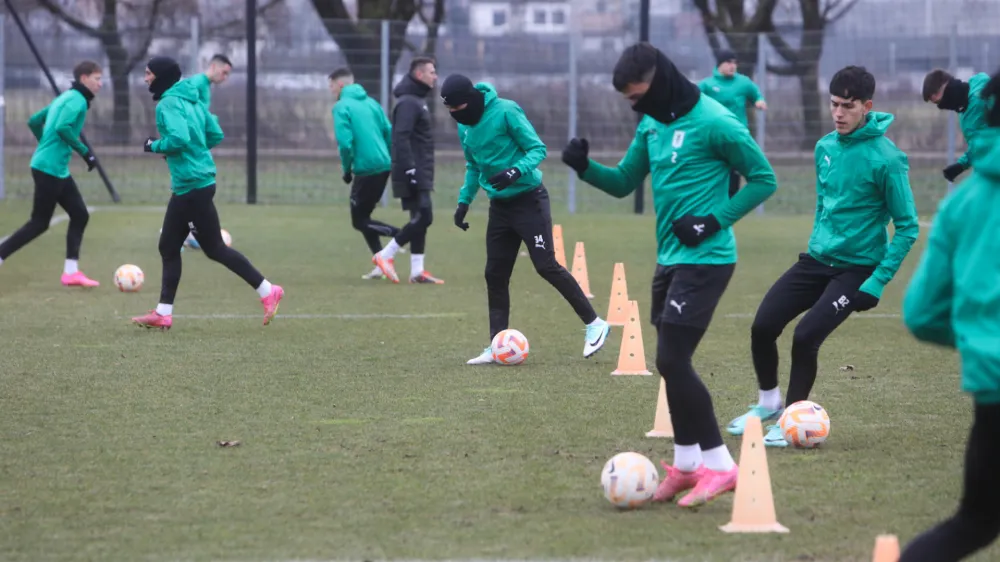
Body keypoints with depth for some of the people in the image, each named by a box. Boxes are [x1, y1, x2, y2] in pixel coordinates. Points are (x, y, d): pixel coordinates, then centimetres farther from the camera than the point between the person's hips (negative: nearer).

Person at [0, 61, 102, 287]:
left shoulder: (64, 98, 16)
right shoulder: (77, 100, -12)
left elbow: (34, 121, 20)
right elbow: (63, 127, -27)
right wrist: (85, 152, -20)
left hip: (58, 169, 10)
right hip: (49, 168, -10)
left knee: (80, 215, 9)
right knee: (39, 223, -5)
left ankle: (71, 272, 9)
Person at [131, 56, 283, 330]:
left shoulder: (168, 104, -15)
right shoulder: (191, 99, 12)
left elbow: (178, 138, -28)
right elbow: (216, 135, 14)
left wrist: (154, 146, -12)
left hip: (193, 186, -10)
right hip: (187, 185, 10)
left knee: (215, 248, -2)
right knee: (168, 247, 12)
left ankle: (267, 292, 3)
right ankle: (163, 313, 15)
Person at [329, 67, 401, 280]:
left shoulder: (342, 107, -8)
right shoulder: (371, 103, 14)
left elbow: (345, 143, -17)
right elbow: (389, 133, 11)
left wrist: (346, 169, -3)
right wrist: (385, 159, 18)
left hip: (366, 169, -8)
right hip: (383, 166, 8)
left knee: (359, 221, 3)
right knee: (363, 217, 17)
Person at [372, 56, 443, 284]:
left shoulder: (418, 101, 18)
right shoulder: (408, 103, -13)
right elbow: (400, 138, -21)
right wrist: (409, 169, -25)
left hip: (420, 173, 10)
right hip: (414, 173, -10)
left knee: (420, 219, 8)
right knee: (423, 217, -12)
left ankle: (417, 271, 8)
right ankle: (385, 256, -5)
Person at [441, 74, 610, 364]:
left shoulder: (506, 111, -16)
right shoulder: (465, 126, 6)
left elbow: (537, 148, -14)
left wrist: (517, 171, -31)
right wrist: (464, 201, 13)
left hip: (529, 199, -7)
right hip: (500, 205, 7)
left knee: (546, 266, -11)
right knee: (495, 274, 4)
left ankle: (594, 324, -1)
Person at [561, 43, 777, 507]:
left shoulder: (714, 122, -16)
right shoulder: (651, 124, 9)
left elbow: (764, 180, -10)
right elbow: (624, 183, 17)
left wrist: (714, 221, -17)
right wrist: (586, 167, -3)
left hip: (705, 260, -9)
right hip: (670, 259, 9)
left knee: (672, 360, -13)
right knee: (672, 362, 12)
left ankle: (719, 466, -7)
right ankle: (685, 464, 22)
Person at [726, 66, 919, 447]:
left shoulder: (885, 159, -16)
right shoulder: (826, 147, 3)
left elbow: (907, 227, -13)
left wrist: (878, 282, -16)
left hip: (856, 268, -6)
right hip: (817, 259, 6)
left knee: (806, 337, -18)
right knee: (763, 325, -5)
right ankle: (768, 403, 20)